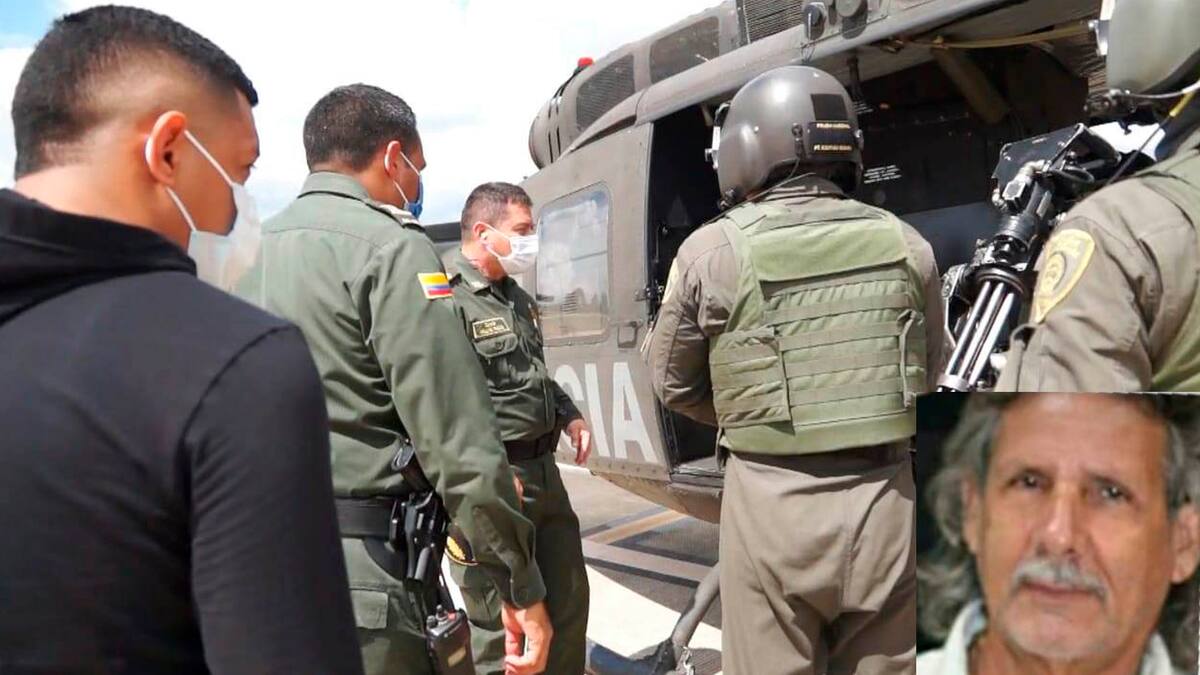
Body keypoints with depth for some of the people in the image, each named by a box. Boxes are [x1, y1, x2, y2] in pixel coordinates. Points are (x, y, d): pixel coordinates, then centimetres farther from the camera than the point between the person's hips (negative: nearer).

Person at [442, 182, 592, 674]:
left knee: (568, 600, 21)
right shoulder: (445, 299, -17)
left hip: (545, 471, 9)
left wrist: (568, 415, 11)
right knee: (500, 630, 5)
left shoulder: (517, 298, 15)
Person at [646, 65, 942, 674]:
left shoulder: (713, 251, -8)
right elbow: (928, 370, 14)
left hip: (774, 504, -3)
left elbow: (673, 384, 4)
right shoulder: (905, 243, 1)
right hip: (887, 501, 3)